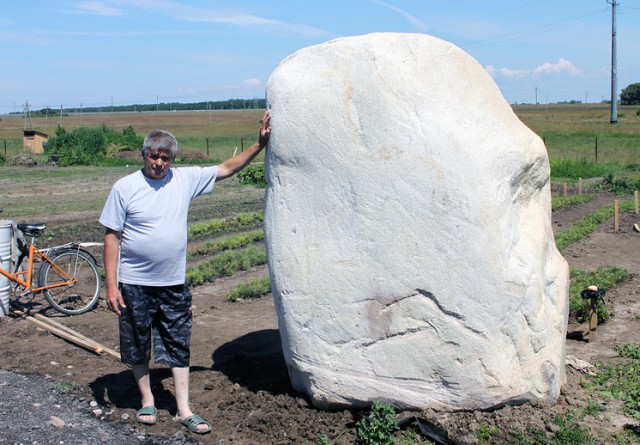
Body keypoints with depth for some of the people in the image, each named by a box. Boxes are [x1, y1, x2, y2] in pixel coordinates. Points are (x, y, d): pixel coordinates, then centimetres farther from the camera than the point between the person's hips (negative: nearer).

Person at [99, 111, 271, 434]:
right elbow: (112, 237, -6)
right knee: (137, 346, 12)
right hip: (134, 285, -2)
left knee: (179, 347, 7)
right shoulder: (125, 187, -8)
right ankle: (147, 401, 32)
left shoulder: (186, 179, 0)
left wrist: (260, 144, 2)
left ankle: (183, 410, 17)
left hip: (174, 284, 2)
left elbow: (226, 168, 8)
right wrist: (111, 284, -10)